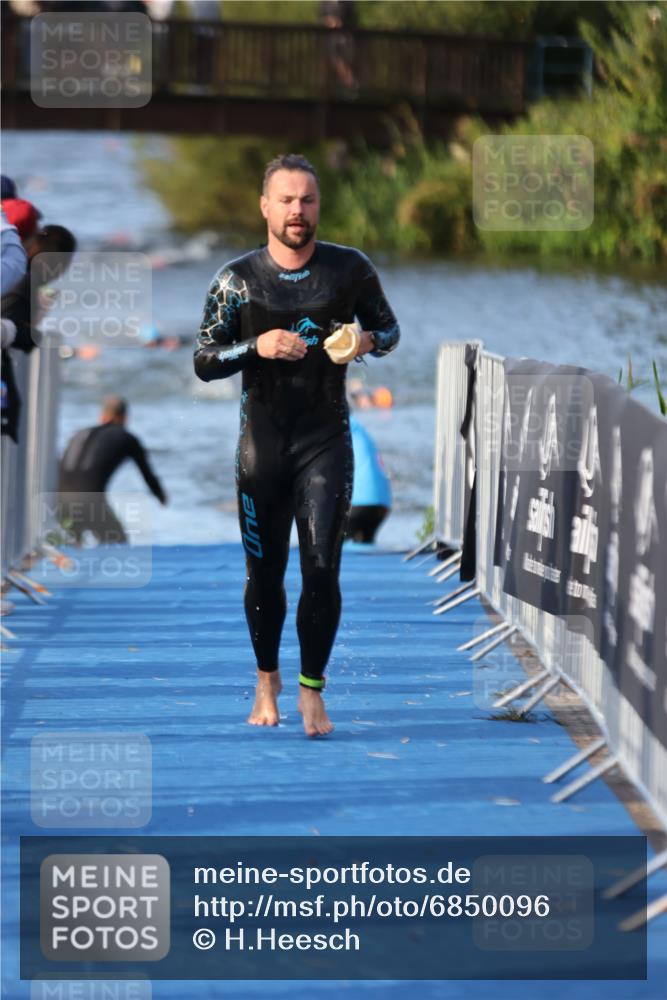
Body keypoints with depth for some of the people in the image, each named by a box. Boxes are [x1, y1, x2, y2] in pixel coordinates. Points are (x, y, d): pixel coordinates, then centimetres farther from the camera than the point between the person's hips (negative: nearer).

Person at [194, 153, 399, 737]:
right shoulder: (237, 280, -1)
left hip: (327, 440, -1)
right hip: (263, 441, 1)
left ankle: (312, 690, 0)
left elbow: (389, 328, 13)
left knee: (322, 568, -10)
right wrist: (258, 347, -17)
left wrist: (367, 342, -10)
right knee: (265, 573, 8)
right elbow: (205, 362, 0)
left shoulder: (350, 269, 0)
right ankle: (267, 679, 28)